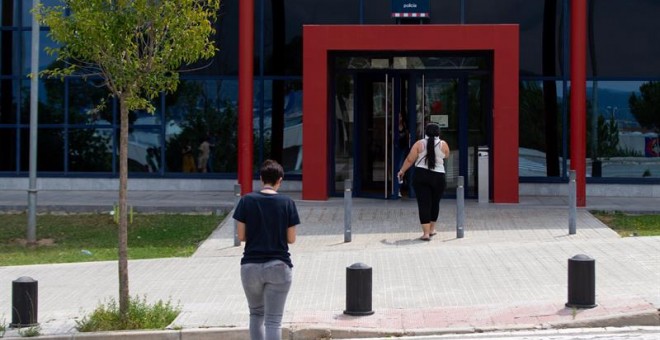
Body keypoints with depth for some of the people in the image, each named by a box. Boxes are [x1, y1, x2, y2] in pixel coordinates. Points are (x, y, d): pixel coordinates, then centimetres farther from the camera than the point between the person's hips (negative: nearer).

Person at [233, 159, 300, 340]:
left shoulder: (247, 200, -3)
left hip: (251, 266, 2)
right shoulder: (287, 203, -5)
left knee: (256, 313, 21)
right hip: (279, 266, -1)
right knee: (273, 319, -1)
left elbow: (241, 236, -2)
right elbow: (291, 239, -2)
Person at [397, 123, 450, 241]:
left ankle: (426, 232, -8)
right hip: (438, 177, 1)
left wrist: (402, 171, 13)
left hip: (421, 176, -1)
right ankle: (432, 229, 31)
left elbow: (409, 160, 0)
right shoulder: (443, 145, 1)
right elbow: (446, 156, 20)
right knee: (435, 203, 18)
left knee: (424, 204, -1)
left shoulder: (419, 144, -2)